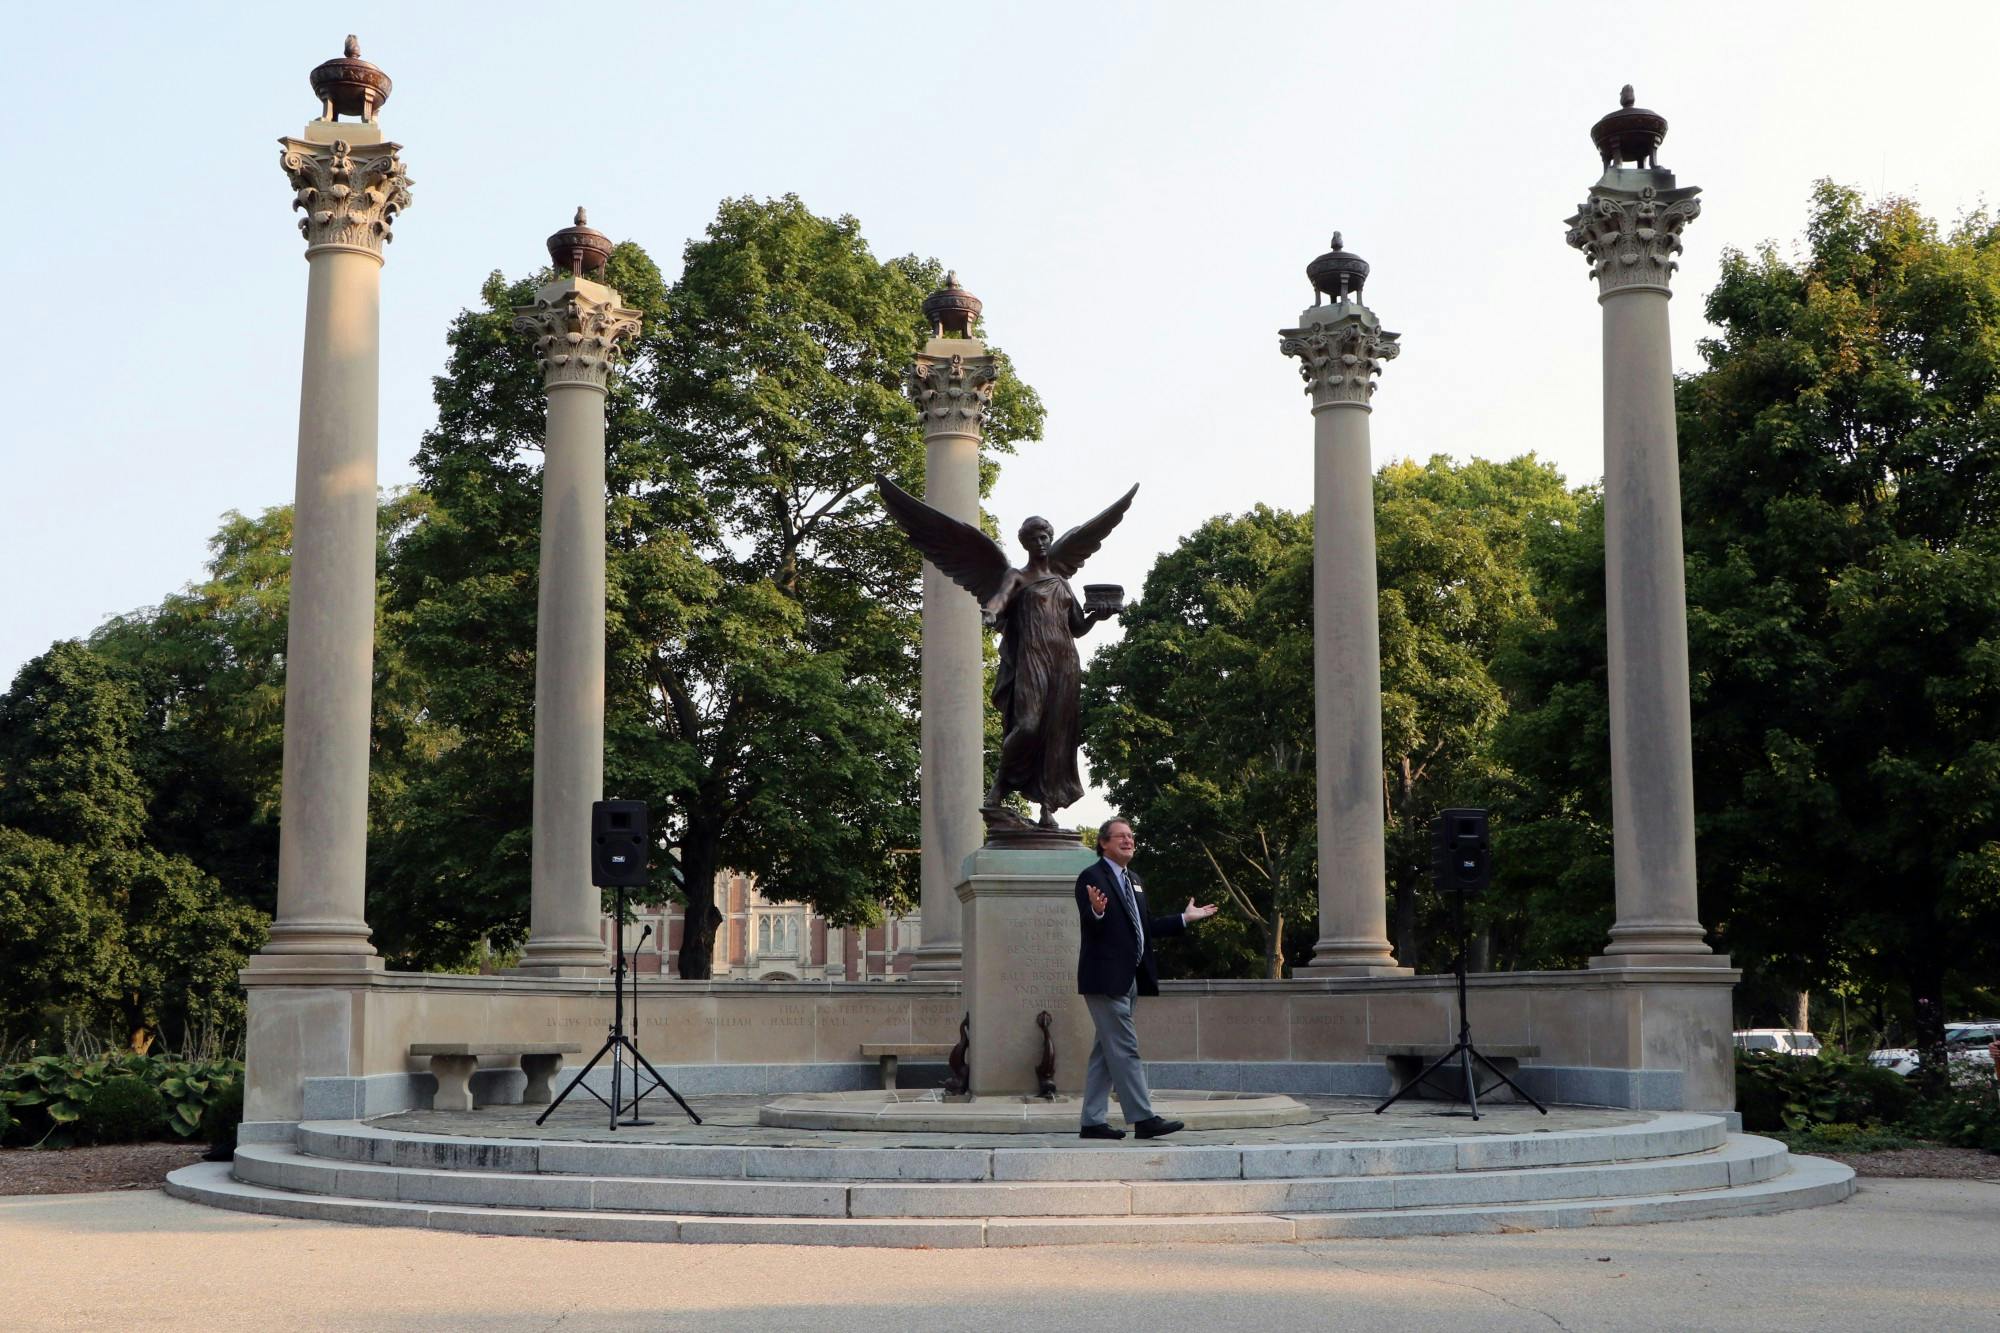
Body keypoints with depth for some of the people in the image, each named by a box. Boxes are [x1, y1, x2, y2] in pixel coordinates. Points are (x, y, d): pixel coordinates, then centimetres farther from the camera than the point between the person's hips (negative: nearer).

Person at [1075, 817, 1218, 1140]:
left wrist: (1185, 919, 22)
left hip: (1128, 979, 9)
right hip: (1106, 978, -9)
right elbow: (1088, 925, -19)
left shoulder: (1133, 880, 18)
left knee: (1106, 1052, 10)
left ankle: (1093, 1121, 14)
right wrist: (1097, 912, -41)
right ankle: (1143, 1118, -11)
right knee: (1125, 1050, -10)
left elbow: (1145, 926, 22)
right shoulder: (1091, 878, -9)